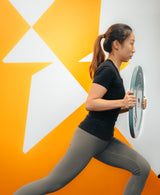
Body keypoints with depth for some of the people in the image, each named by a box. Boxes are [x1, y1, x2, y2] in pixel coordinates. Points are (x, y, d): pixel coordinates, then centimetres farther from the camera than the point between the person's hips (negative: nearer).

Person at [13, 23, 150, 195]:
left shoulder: (113, 71, 16)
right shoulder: (107, 69, -12)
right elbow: (90, 104, -21)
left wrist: (131, 105, 9)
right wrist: (122, 102, -24)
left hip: (104, 141, 9)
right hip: (89, 137, -9)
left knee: (142, 168, 4)